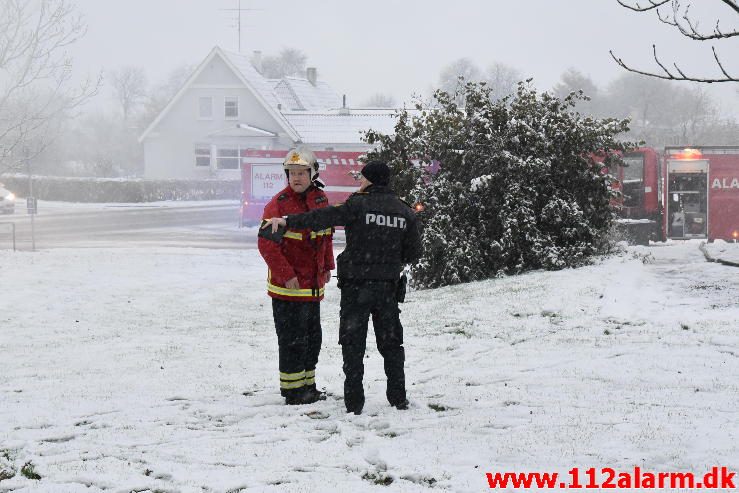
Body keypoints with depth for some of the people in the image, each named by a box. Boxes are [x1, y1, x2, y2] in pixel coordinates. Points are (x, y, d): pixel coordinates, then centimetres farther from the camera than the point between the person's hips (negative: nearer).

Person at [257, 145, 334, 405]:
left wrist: (327, 267, 13)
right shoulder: (278, 204, -16)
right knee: (293, 340, -3)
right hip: (288, 286, -7)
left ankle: (307, 386, 31)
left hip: (313, 285, 7)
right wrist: (286, 275, -22)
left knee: (312, 337, 17)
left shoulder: (320, 199, 6)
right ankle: (292, 390, 8)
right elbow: (266, 243, -19)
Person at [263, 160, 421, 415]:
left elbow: (325, 217, -19)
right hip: (388, 286, 4)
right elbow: (413, 253, 8)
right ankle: (398, 397, 16)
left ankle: (354, 401, 1)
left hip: (357, 284, -4)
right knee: (391, 342, 15)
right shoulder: (405, 212, 4)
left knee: (353, 342, 3)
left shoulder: (359, 204, -12)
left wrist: (288, 221, -17)